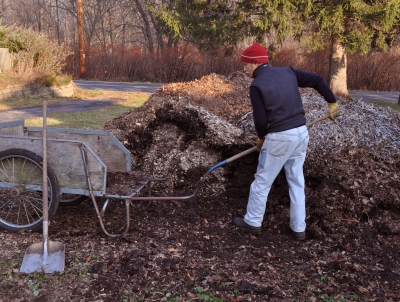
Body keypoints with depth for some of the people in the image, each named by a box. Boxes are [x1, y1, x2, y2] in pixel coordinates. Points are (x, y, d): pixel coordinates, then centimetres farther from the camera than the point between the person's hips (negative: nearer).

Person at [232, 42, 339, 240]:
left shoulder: (257, 85, -10)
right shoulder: (287, 72, 7)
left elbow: (261, 120, -13)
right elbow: (317, 80, 6)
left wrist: (261, 138, 7)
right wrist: (332, 103, 16)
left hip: (279, 137, -6)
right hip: (301, 133, 7)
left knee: (262, 181, 11)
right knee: (297, 181, 16)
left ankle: (253, 221, 25)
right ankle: (298, 228, 23)